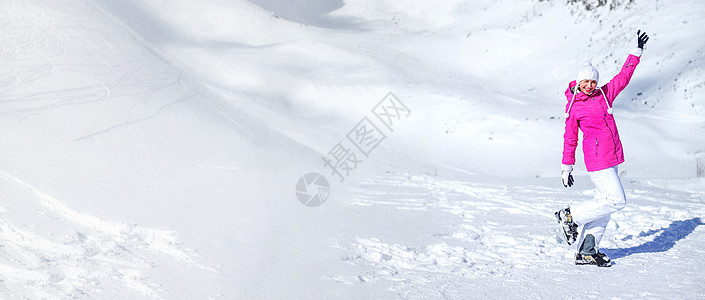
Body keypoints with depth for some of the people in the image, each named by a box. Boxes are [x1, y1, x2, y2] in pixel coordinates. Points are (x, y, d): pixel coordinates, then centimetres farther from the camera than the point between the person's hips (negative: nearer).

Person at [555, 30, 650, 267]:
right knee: (616, 201, -12)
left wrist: (637, 52, 11)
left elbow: (624, 76, 16)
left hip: (611, 157, 7)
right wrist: (566, 168, 2)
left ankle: (587, 252, 13)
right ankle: (570, 215, 0)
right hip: (597, 159, -7)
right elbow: (570, 139, -2)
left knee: (604, 203, 8)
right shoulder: (573, 107, -6)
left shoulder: (605, 94, 9)